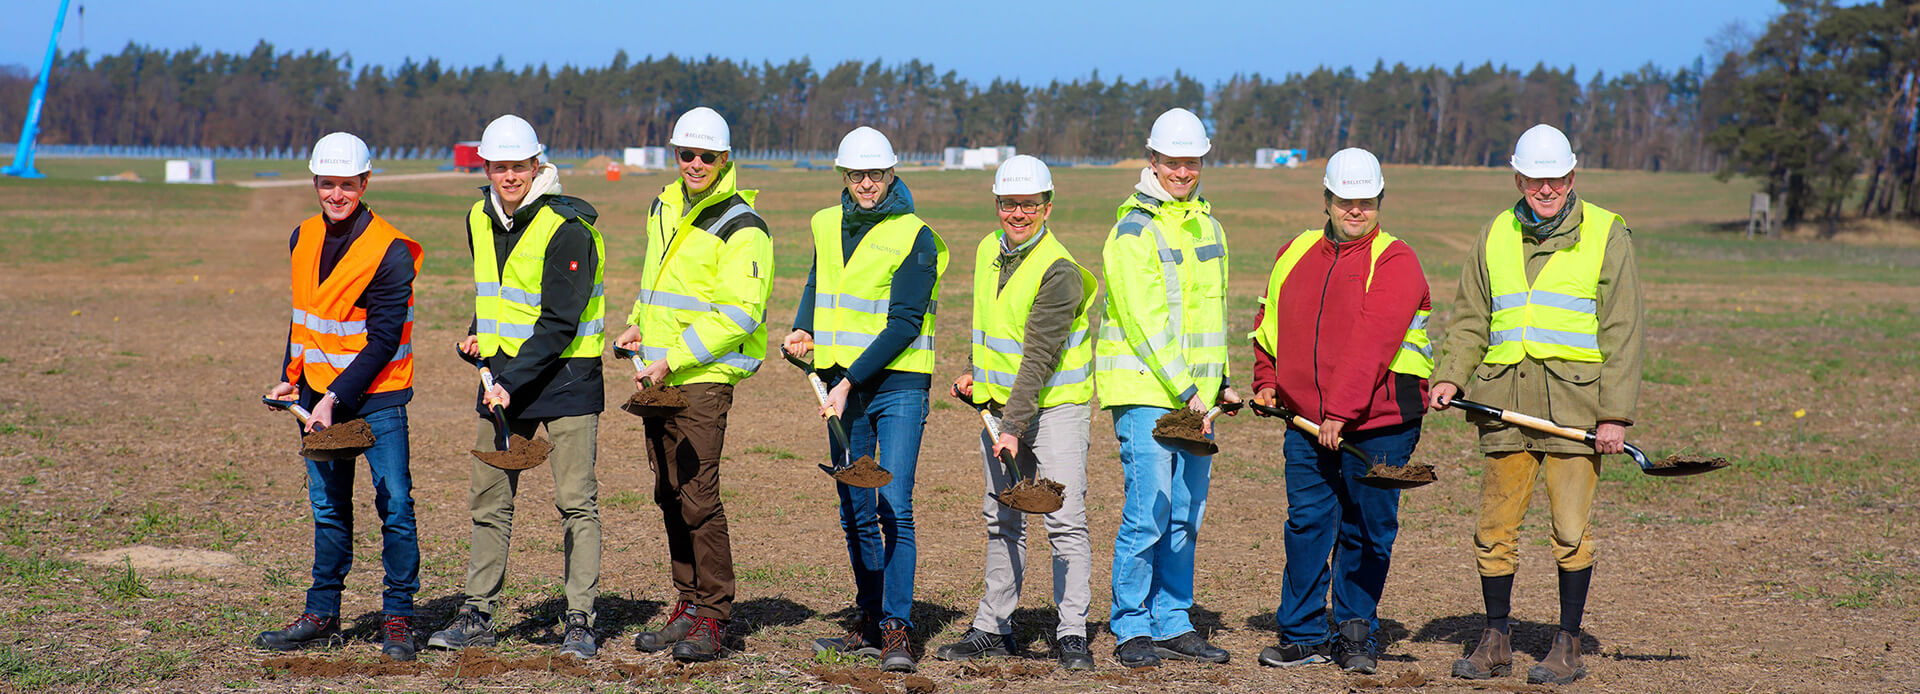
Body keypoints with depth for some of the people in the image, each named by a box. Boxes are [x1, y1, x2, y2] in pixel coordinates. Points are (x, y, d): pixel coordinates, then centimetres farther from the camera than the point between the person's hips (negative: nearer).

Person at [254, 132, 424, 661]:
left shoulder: (391, 252, -14)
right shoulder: (303, 239, 7)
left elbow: (383, 341, -16)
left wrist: (336, 399, -20)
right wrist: (291, 378, 12)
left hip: (376, 397, -6)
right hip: (318, 392, 6)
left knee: (394, 503, -4)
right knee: (327, 507, 11)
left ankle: (398, 617, 5)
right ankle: (322, 616, 17)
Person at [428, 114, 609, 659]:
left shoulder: (566, 230, -17)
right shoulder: (480, 220, 7)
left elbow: (558, 324, -20)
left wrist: (511, 383, -23)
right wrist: (479, 335, 8)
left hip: (565, 374, -7)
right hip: (503, 373, 7)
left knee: (576, 501, -5)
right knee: (489, 497, 8)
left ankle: (579, 621, 0)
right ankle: (478, 615, 16)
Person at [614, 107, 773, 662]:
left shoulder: (742, 228, -12)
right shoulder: (665, 208, 13)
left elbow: (738, 315, -18)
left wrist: (674, 360, -20)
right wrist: (639, 325, 13)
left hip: (705, 376, -8)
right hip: (659, 375, 8)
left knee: (698, 495, -11)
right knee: (670, 493, 11)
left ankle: (713, 617, -4)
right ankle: (688, 605, 19)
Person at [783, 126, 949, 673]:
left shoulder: (914, 236, -8)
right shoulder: (826, 226, 10)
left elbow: (904, 322, -14)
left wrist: (850, 380, -18)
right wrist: (804, 330, 9)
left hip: (898, 383, -6)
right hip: (843, 385, 6)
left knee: (894, 509, -13)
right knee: (855, 513, 10)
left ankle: (896, 630, -11)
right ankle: (870, 626, 19)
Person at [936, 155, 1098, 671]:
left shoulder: (1058, 271, -19)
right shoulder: (988, 251, 6)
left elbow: (1039, 357, -25)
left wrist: (1013, 427, -28)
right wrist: (975, 374, 15)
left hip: (1054, 406, -7)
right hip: (1001, 404, 7)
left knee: (1065, 521, -11)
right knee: (1002, 521, 13)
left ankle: (1072, 634, -6)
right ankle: (993, 628, 21)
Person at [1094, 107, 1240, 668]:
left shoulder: (1207, 227, 15)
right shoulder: (1133, 232, -10)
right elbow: (1147, 323, -15)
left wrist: (1218, 381, 16)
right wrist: (1186, 392, -18)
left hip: (1196, 394, 7)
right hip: (1145, 391, -7)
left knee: (1186, 517, 9)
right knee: (1148, 512, -9)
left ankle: (1172, 624, 16)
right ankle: (1131, 629, 0)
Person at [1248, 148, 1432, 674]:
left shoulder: (1395, 262, -7)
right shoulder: (1294, 254, 12)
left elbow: (1372, 343, -17)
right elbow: (1269, 322, 25)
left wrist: (1341, 410, -23)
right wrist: (1266, 381, 11)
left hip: (1377, 423, -4)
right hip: (1306, 421, 4)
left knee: (1366, 532, 3)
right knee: (1307, 522, 2)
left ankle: (1356, 633, 16)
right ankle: (1303, 635, 11)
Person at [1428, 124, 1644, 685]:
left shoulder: (1606, 235, 3)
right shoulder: (1494, 237, 13)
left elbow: (1622, 332, 0)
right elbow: (1469, 319, 18)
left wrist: (1616, 413, -7)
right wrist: (1450, 376, 1)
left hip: (1574, 404, -3)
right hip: (1504, 401, 3)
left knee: (1570, 530, -4)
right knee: (1494, 527, 4)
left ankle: (1568, 645, 8)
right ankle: (1496, 641, 16)